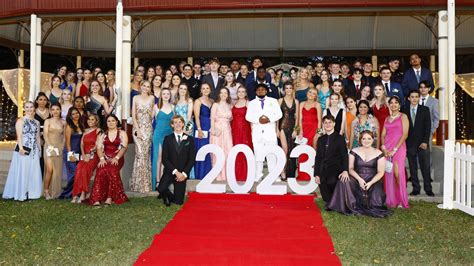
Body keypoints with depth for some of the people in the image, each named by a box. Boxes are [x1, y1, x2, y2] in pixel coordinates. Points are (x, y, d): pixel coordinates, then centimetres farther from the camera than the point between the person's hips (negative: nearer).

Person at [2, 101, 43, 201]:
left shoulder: (36, 122, 15)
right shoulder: (21, 121, -2)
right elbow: (19, 136, -12)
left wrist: (39, 149, 14)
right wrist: (21, 148, -23)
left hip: (34, 151, 5)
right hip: (23, 150, -5)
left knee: (33, 172, 6)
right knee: (22, 172, -3)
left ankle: (31, 193, 15)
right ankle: (20, 194, 4)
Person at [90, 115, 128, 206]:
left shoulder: (122, 133, 13)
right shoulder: (102, 134, 19)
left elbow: (124, 148, 1)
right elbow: (99, 148, 7)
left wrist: (116, 158, -15)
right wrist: (102, 158, -11)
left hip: (117, 159, -1)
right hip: (105, 158, 1)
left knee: (112, 170, -35)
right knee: (101, 171, -32)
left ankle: (110, 197, -33)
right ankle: (96, 199, -36)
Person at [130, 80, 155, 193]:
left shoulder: (152, 98, 8)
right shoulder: (136, 98, 4)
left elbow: (152, 115, 12)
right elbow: (133, 116, -1)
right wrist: (138, 130, -9)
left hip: (148, 128, 1)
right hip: (138, 128, -1)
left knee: (146, 153, 0)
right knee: (140, 153, -9)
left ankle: (146, 183, 8)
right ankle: (138, 183, 1)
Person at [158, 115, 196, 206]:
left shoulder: (190, 139, 5)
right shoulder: (168, 139, 4)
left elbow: (192, 159, 1)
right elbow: (165, 159, -4)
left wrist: (184, 173, -12)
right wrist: (175, 171, -15)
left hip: (182, 173, 0)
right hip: (170, 171, 0)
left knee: (178, 202, -5)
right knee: (161, 189, -26)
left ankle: (176, 198, 32)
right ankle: (168, 196, 9)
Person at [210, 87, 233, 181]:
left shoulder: (229, 106, 14)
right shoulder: (215, 105, 4)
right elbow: (212, 118, -2)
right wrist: (213, 130, -11)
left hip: (227, 131, 3)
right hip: (217, 130, -3)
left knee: (228, 151, -2)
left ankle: (227, 174, 5)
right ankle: (218, 175, 1)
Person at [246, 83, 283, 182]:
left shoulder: (273, 101, 13)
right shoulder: (252, 103, 15)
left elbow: (279, 114, 3)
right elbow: (248, 116, 4)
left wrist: (269, 119, -13)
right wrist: (258, 119, -13)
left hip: (270, 132, -1)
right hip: (257, 132, 1)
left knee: (272, 154, -3)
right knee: (258, 155, 2)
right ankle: (258, 175, 10)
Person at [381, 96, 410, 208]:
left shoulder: (403, 116, 3)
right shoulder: (387, 119, 19)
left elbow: (405, 134, -6)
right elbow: (383, 135, 13)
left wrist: (395, 149, -12)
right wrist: (383, 148, -5)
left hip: (399, 148, -4)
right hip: (387, 149, 4)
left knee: (397, 173, -15)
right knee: (389, 174, 1)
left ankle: (401, 200, -3)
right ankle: (391, 201, 8)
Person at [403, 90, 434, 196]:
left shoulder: (425, 110, 4)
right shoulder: (404, 110, 6)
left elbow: (428, 127, 1)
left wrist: (425, 142, -8)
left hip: (422, 143, -1)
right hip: (410, 144, 1)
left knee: (425, 167, 0)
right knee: (412, 168, 5)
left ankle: (428, 189, 8)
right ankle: (416, 189, 12)